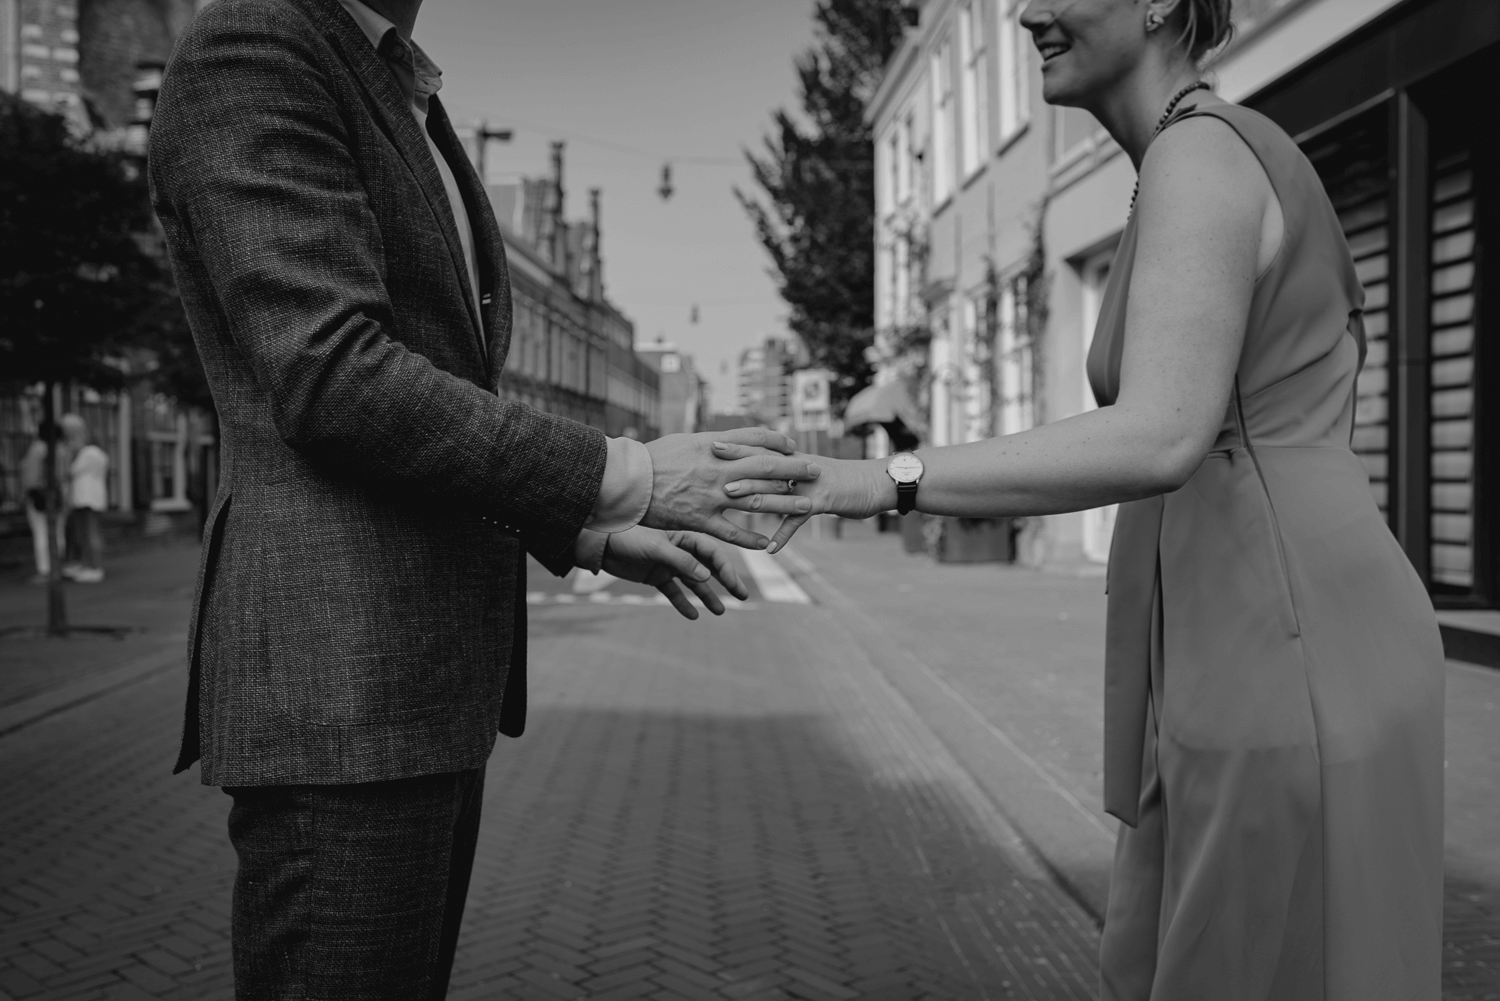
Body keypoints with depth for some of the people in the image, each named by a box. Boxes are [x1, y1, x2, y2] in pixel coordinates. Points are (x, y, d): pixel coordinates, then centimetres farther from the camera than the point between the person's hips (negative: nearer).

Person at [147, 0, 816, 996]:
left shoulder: (412, 124, 21)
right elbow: (329, 376, -20)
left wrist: (589, 534, 11)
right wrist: (623, 478, -17)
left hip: (430, 685, 9)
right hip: (337, 687, -9)